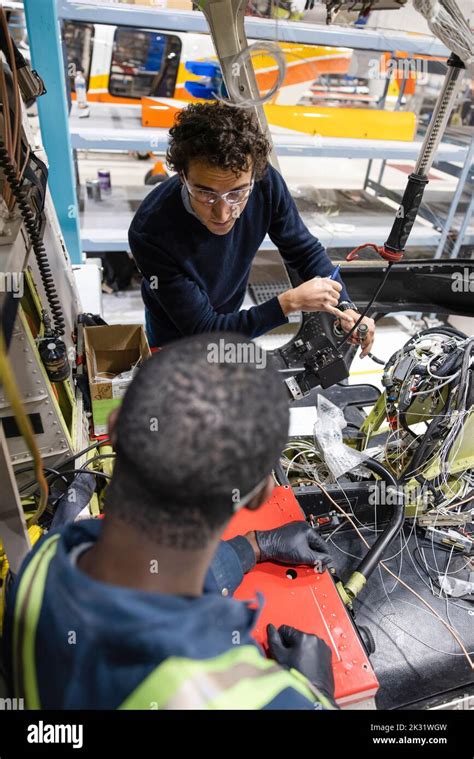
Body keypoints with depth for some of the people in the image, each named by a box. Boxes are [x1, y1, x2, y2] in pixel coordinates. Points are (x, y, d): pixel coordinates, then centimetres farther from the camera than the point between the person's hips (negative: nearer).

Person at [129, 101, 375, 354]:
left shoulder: (265, 183, -27)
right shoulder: (151, 234, -39)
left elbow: (305, 249, -11)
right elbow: (202, 330, -33)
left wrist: (345, 307, -24)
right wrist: (290, 302, -36)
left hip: (230, 321, 4)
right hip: (177, 333, -4)